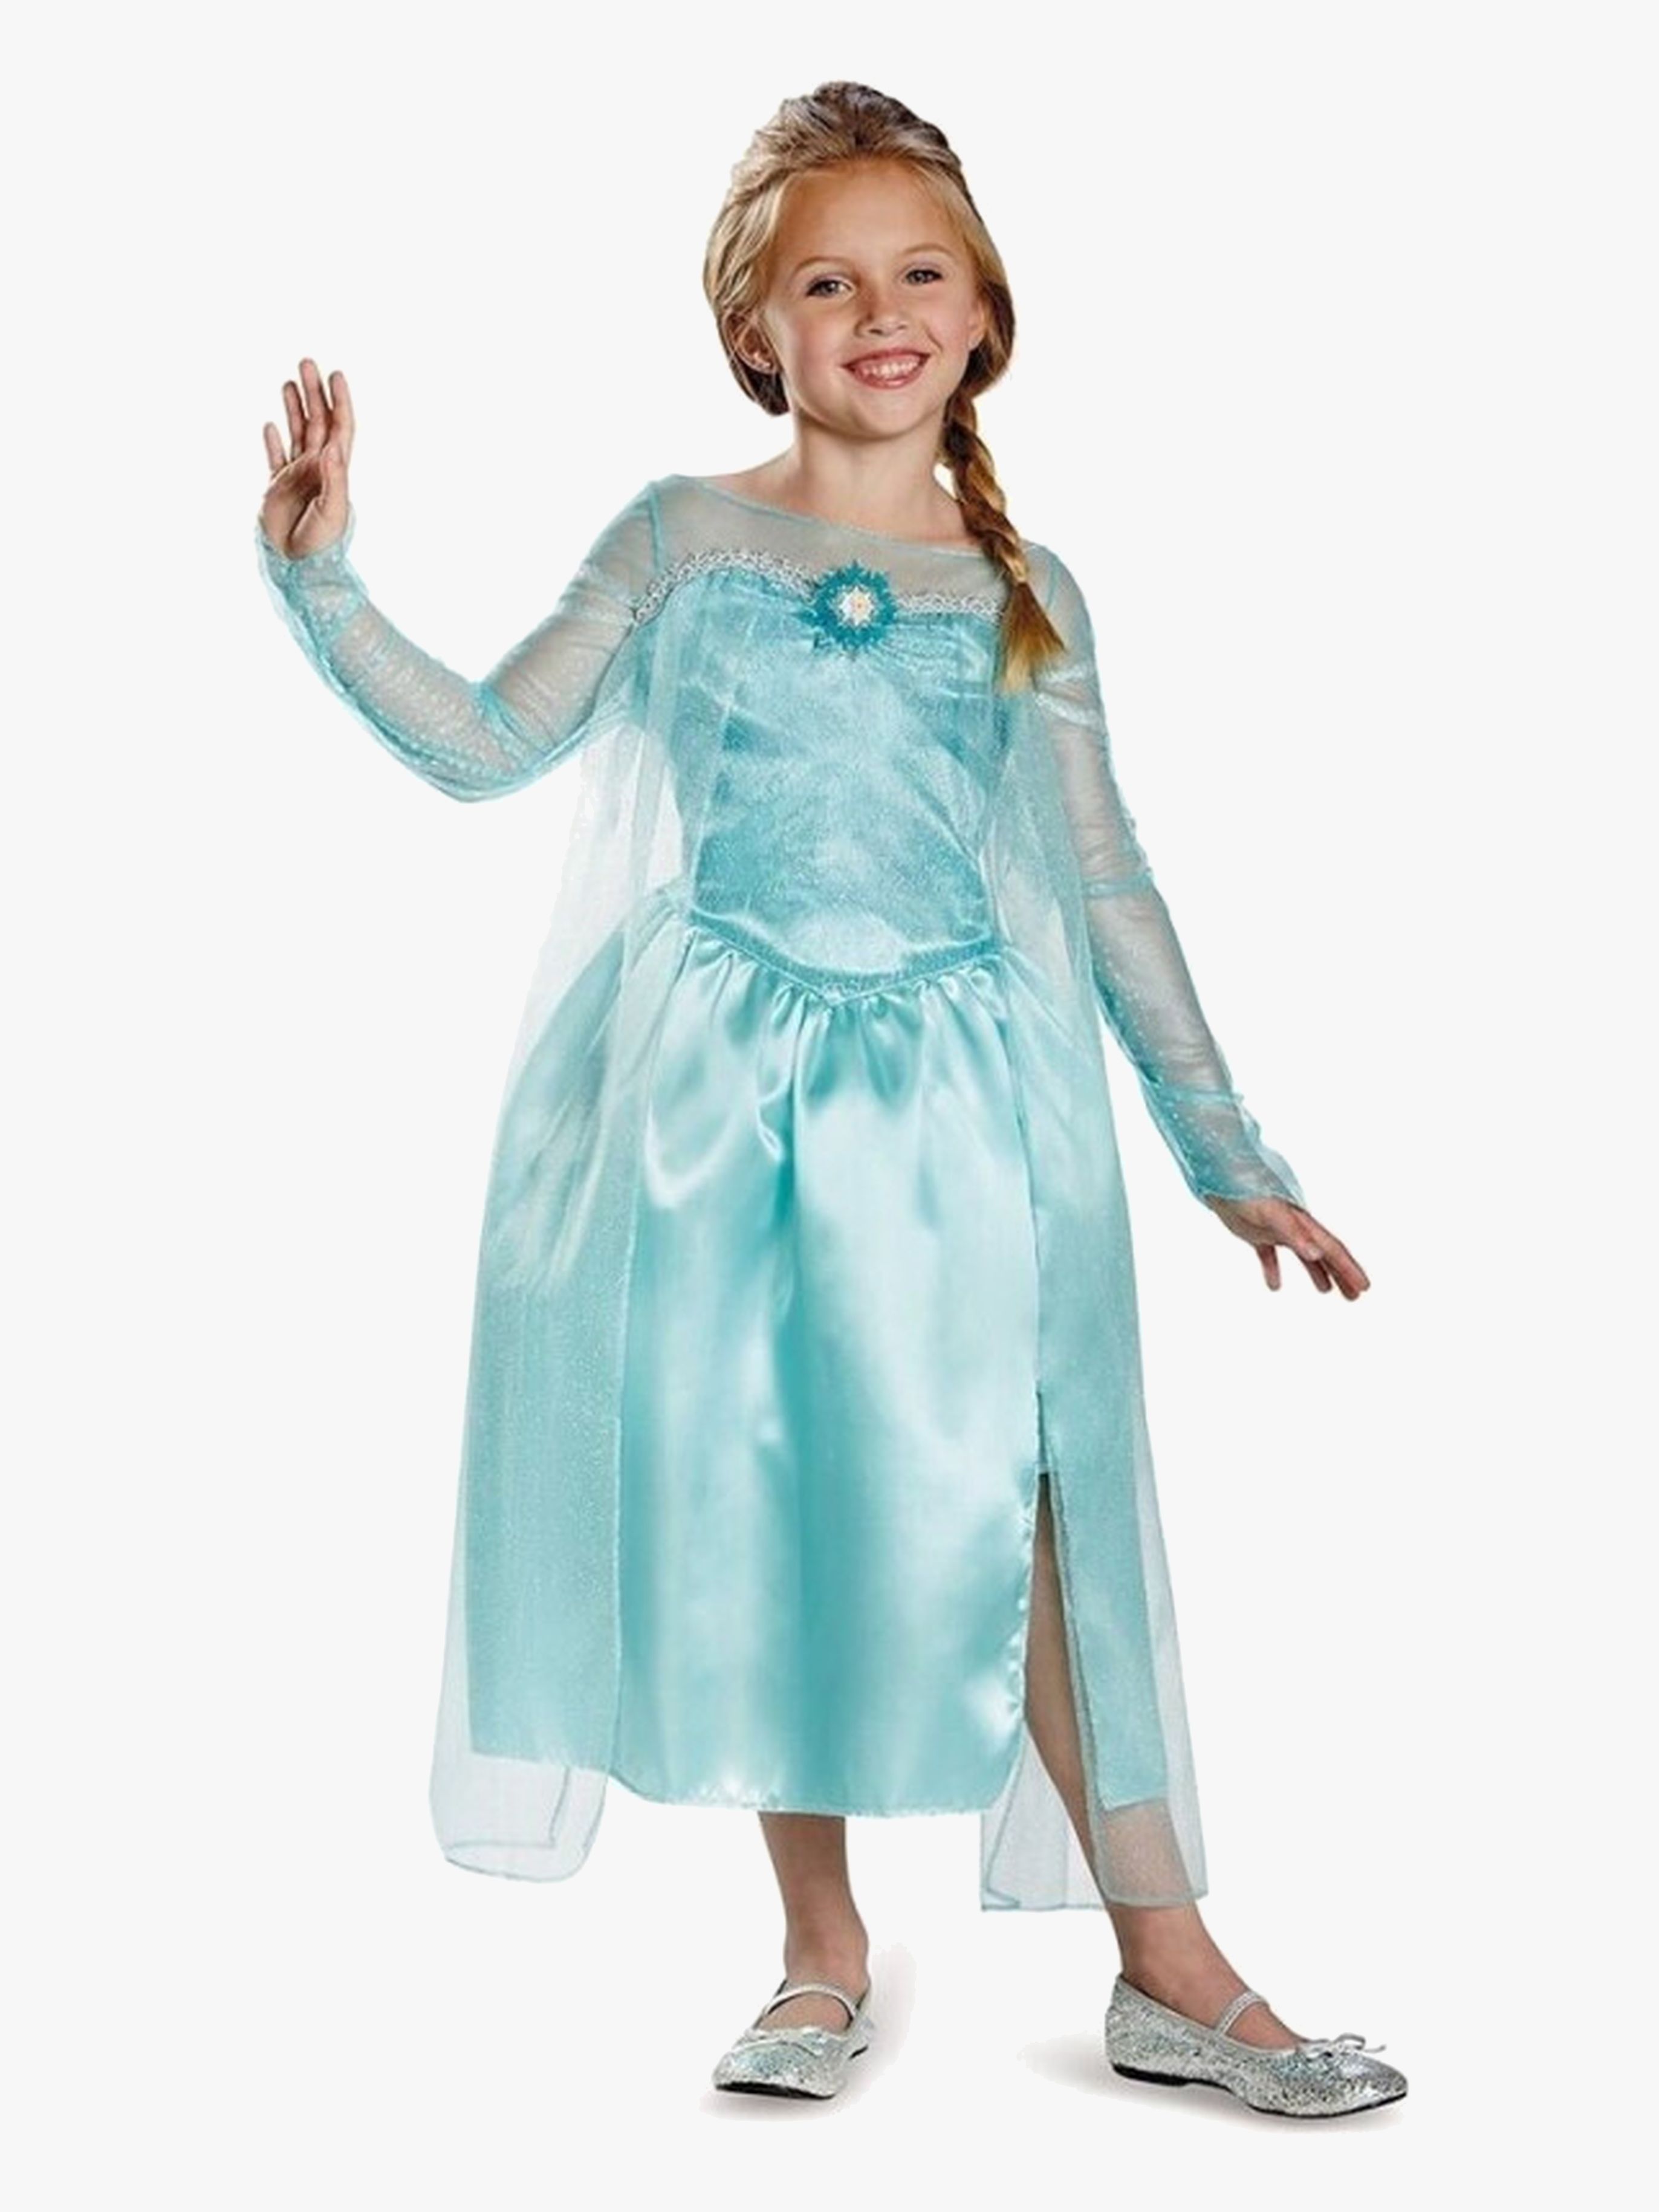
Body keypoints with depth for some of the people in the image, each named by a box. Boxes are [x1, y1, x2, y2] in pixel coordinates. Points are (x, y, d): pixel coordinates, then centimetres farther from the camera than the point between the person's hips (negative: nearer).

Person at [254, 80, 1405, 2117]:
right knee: (749, 1501, 4)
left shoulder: (1027, 593, 8)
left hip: (957, 1091, 0)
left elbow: (1106, 890, 9)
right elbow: (483, 748, 3)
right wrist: (322, 582, -8)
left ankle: (1170, 1967, 4)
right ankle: (823, 1953, 20)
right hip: (723, 1085, 1)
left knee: (1003, 1507, -8)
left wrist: (1229, 1157, 8)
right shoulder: (681, 541, 5)